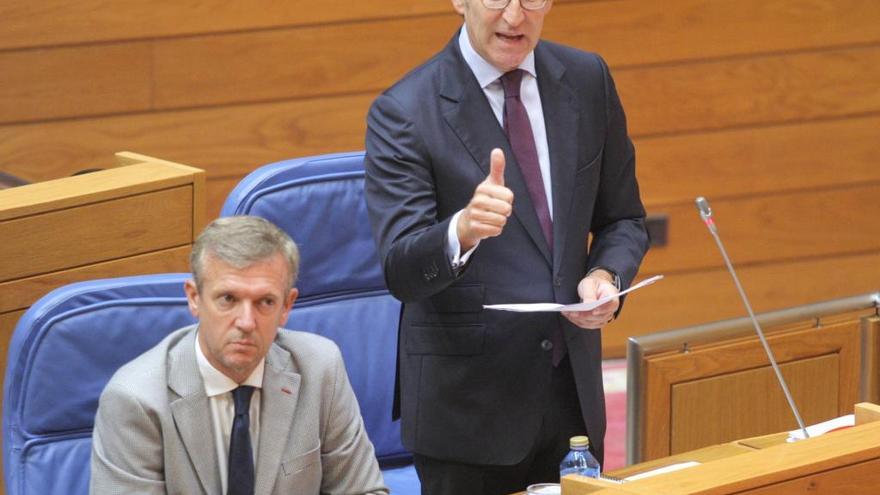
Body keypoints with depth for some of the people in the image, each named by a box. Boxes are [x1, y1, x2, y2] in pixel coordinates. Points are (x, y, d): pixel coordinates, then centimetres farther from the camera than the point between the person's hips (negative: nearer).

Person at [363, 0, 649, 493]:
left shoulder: (588, 80, 3)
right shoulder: (404, 113, -12)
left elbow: (624, 221, 11)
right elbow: (402, 272, -19)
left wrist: (605, 277, -10)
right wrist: (463, 229, -39)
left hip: (573, 393, 4)